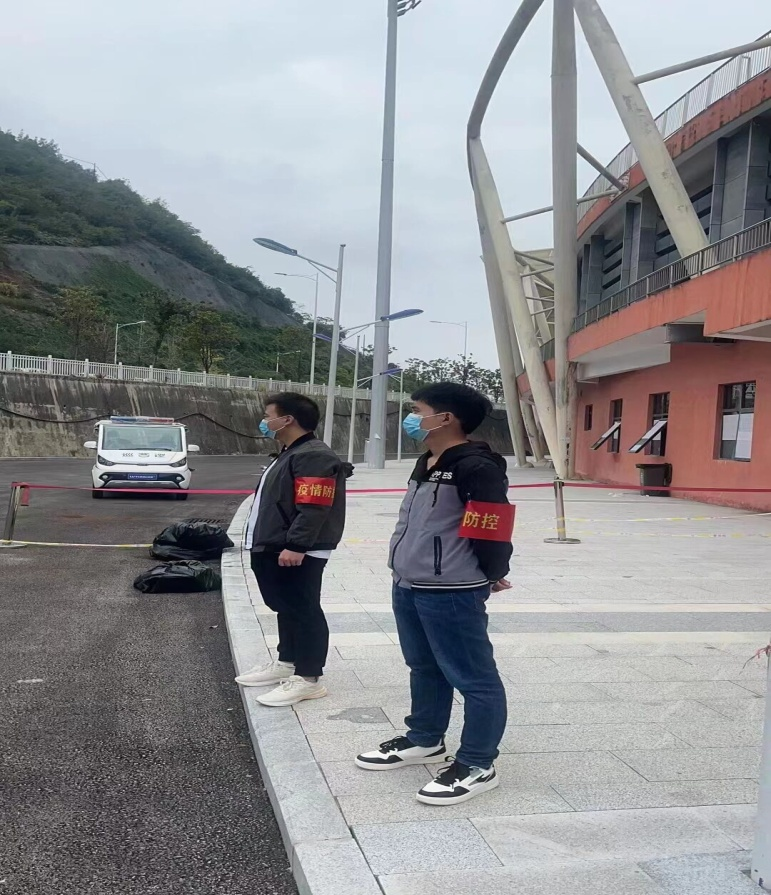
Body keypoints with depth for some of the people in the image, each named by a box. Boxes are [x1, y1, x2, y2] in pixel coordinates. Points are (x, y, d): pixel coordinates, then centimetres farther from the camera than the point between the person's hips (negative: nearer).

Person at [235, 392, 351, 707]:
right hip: (275, 549, 11)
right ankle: (286, 663, 31)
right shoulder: (289, 454, 18)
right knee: (287, 609, 19)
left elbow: (313, 509, -25)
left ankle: (308, 679, 2)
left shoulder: (314, 457, -18)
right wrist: (263, 542, 25)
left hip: (297, 554, -11)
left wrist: (296, 546, -29)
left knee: (304, 611, -4)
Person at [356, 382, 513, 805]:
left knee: (473, 677, 2)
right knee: (424, 668, 21)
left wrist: (490, 577, -3)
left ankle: (477, 765, 12)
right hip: (408, 586, 10)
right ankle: (424, 741, 37)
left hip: (451, 593, -10)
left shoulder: (477, 468, -17)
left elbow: (489, 530, -17)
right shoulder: (427, 463, 15)